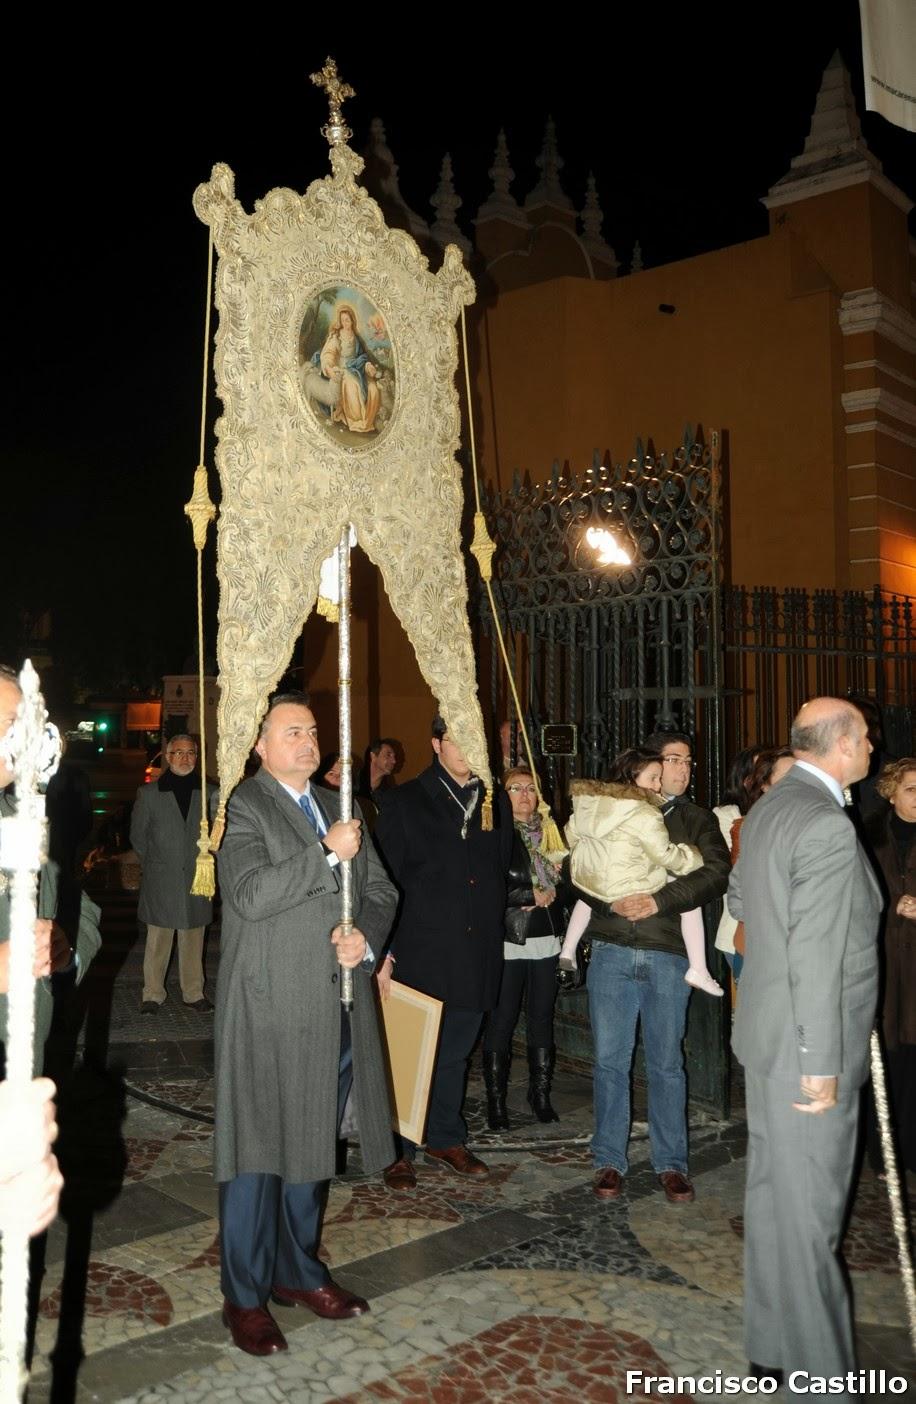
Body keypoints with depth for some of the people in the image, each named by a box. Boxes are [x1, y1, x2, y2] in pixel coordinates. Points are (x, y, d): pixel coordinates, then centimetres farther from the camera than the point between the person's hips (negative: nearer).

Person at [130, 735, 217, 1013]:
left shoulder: (210, 793, 4)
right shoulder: (148, 793, 2)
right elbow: (137, 836, 9)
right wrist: (154, 863, 9)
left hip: (196, 878, 1)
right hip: (160, 882, -1)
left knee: (193, 940, 8)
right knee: (158, 940, 4)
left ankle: (193, 992, 18)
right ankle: (153, 994, 15)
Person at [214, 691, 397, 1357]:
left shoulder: (338, 808, 14)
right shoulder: (243, 808, -7)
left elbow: (380, 890, 15)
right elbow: (250, 895, -21)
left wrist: (365, 938, -5)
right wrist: (327, 854, -20)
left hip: (337, 1010, 7)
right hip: (271, 1009, -6)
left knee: (313, 1144, 17)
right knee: (259, 1150, 1)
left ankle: (299, 1270, 33)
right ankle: (245, 1296, 16)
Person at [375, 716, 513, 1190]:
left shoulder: (496, 802, 10)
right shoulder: (406, 802, -3)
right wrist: (383, 952, -11)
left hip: (476, 955, 4)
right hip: (420, 953, -4)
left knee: (455, 1054, 16)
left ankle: (445, 1139, 32)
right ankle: (399, 1150, 19)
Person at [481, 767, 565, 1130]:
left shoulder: (549, 833, 11)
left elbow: (565, 880, 12)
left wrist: (550, 893, -8)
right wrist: (534, 895, -9)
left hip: (545, 938, 5)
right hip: (507, 940, -5)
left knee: (542, 1017, 9)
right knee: (501, 1021, 1)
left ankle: (540, 1094, 20)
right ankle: (495, 1101, 9)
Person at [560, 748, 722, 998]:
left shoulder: (590, 801, 2)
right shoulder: (644, 814, -19)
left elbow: (572, 834, 15)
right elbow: (664, 854, -13)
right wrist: (695, 858, 4)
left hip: (585, 881, 7)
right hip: (626, 890, -6)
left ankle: (568, 951, 39)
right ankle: (698, 970, 4)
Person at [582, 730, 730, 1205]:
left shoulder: (697, 820, 9)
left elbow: (716, 873, -7)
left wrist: (659, 901, -19)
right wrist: (611, 900, -14)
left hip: (668, 956, 0)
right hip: (611, 952, 0)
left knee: (666, 1064, 7)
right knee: (609, 1060, 5)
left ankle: (671, 1163, 19)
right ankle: (609, 1161, 18)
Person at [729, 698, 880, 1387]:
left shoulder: (770, 808, 7)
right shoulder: (828, 825, -22)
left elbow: (740, 898, 20)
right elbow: (816, 957, -24)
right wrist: (822, 1064, -20)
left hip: (769, 1033, 10)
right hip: (805, 1045, -10)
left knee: (774, 1192, 18)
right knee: (811, 1209, 2)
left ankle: (772, 1343, 33)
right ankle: (817, 1365, 16)